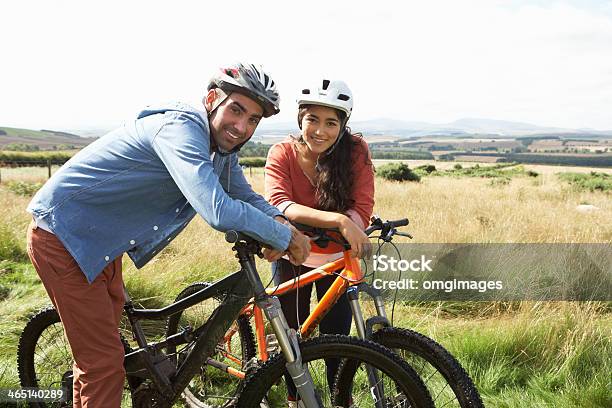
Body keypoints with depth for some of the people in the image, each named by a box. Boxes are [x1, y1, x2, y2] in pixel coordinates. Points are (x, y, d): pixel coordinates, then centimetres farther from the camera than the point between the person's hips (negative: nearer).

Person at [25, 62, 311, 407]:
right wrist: (286, 236, -30)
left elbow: (246, 196, 7)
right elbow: (218, 212, -43)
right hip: (62, 236, -10)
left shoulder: (222, 147, -1)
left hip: (100, 237, 10)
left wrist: (278, 219, -15)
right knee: (105, 361, -6)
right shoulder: (181, 128, -31)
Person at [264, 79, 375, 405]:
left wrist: (311, 228, -40)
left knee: (337, 338, 1)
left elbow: (361, 210, -25)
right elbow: (278, 205, -36)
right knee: (292, 332, 10)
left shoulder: (355, 151, -19)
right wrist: (339, 221, -51)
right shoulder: (282, 154, -20)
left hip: (337, 258, 0)